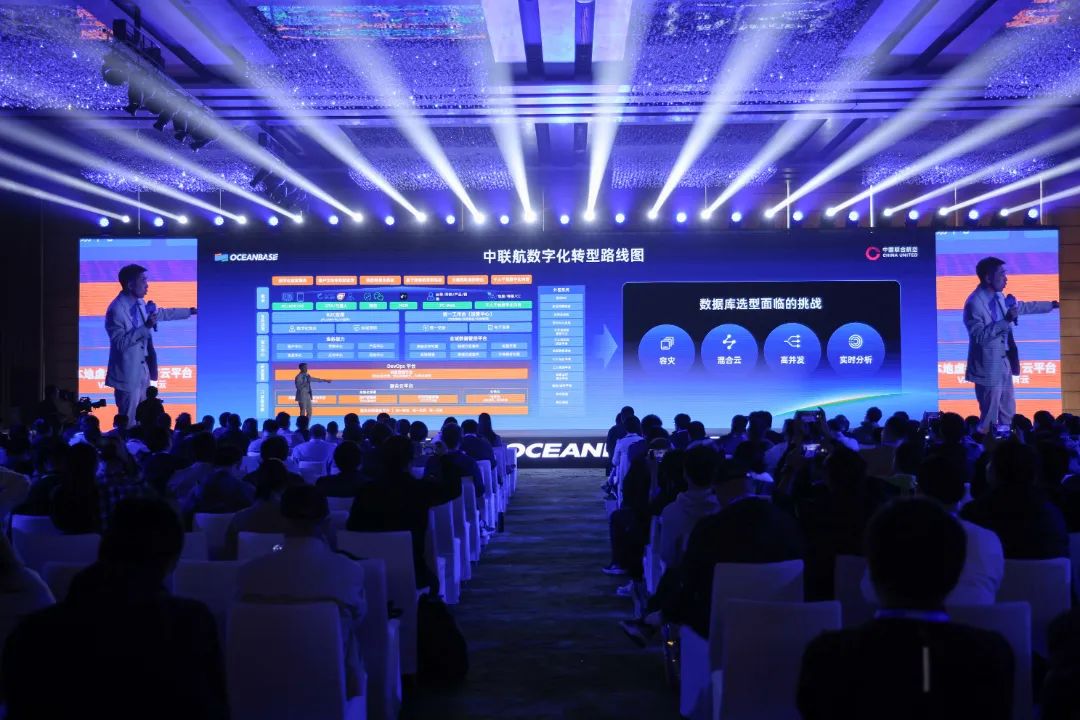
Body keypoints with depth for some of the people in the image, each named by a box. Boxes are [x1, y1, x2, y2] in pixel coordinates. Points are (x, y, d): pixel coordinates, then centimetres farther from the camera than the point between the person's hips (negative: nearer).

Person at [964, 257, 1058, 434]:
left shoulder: (999, 296, 5)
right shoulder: (974, 303, -21)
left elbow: (1022, 307, 24)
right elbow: (980, 336, -26)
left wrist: (1052, 304, 30)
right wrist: (1006, 320, -29)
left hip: (1004, 362, 9)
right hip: (989, 367, -9)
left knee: (1008, 413, 20)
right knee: (989, 418, 1)